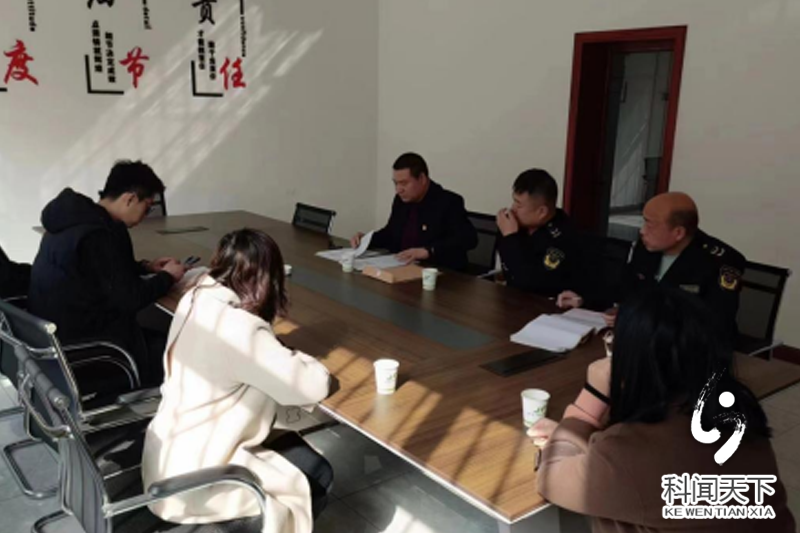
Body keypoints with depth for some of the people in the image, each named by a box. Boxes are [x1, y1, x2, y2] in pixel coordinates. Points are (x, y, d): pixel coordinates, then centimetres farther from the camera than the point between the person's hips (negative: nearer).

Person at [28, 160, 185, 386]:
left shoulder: (76, 218, 6)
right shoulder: (98, 235, -26)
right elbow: (130, 298, -23)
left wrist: (145, 267, 12)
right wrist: (167, 276, -7)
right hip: (79, 344, -10)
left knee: (156, 335, 17)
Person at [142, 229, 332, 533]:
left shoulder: (196, 300, -3)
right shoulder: (240, 329, -28)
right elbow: (313, 386, -24)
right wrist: (297, 360, -4)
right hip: (189, 480, -8)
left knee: (290, 445, 18)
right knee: (315, 475, 3)